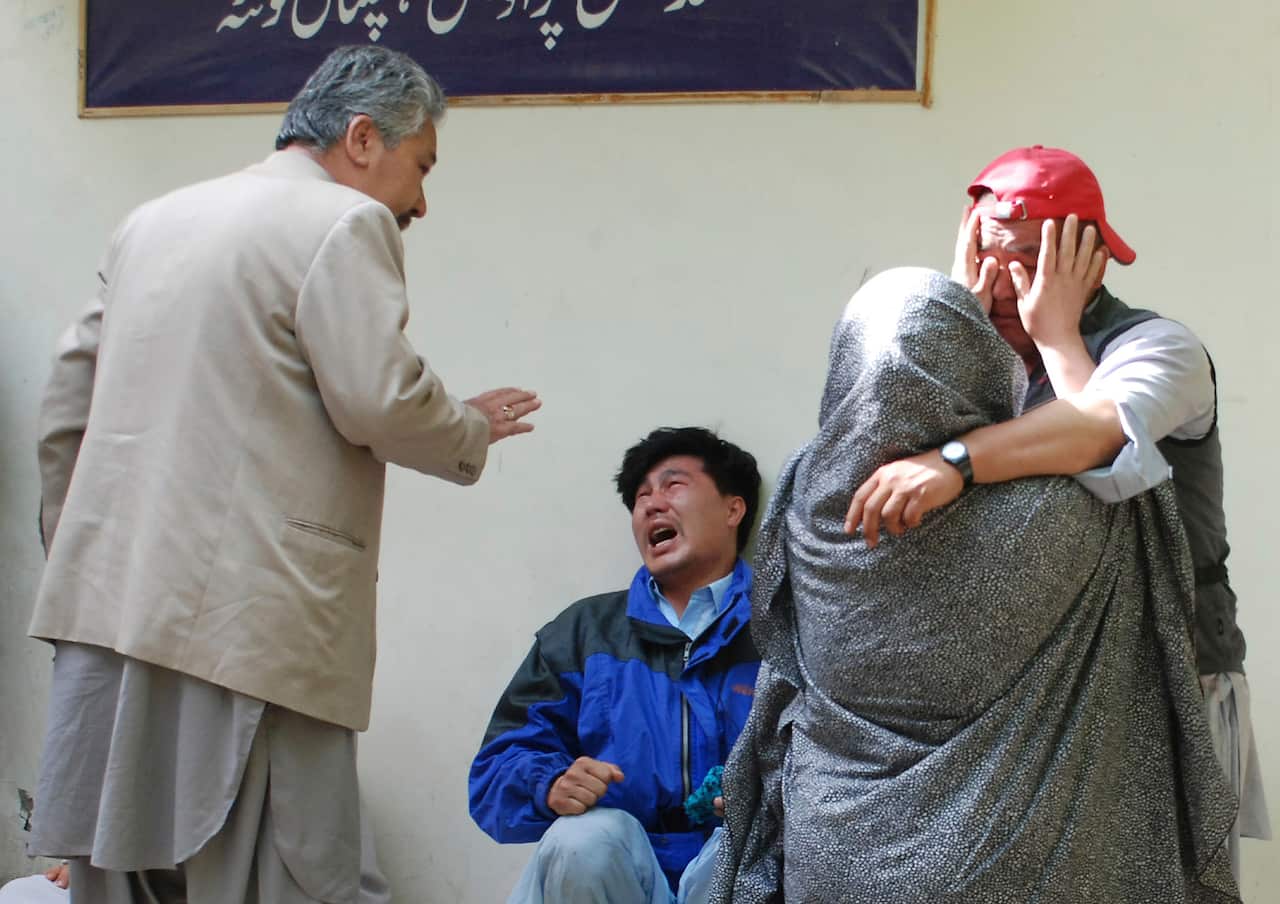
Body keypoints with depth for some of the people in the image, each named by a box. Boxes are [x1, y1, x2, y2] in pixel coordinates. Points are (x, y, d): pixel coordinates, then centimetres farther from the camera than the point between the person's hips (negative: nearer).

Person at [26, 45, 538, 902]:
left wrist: (77, 547, 27)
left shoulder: (152, 220, 20)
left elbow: (70, 400, 21)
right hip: (247, 624, -8)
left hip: (108, 599, 8)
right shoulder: (345, 224, -4)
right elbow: (379, 402, -13)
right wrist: (472, 432, 6)